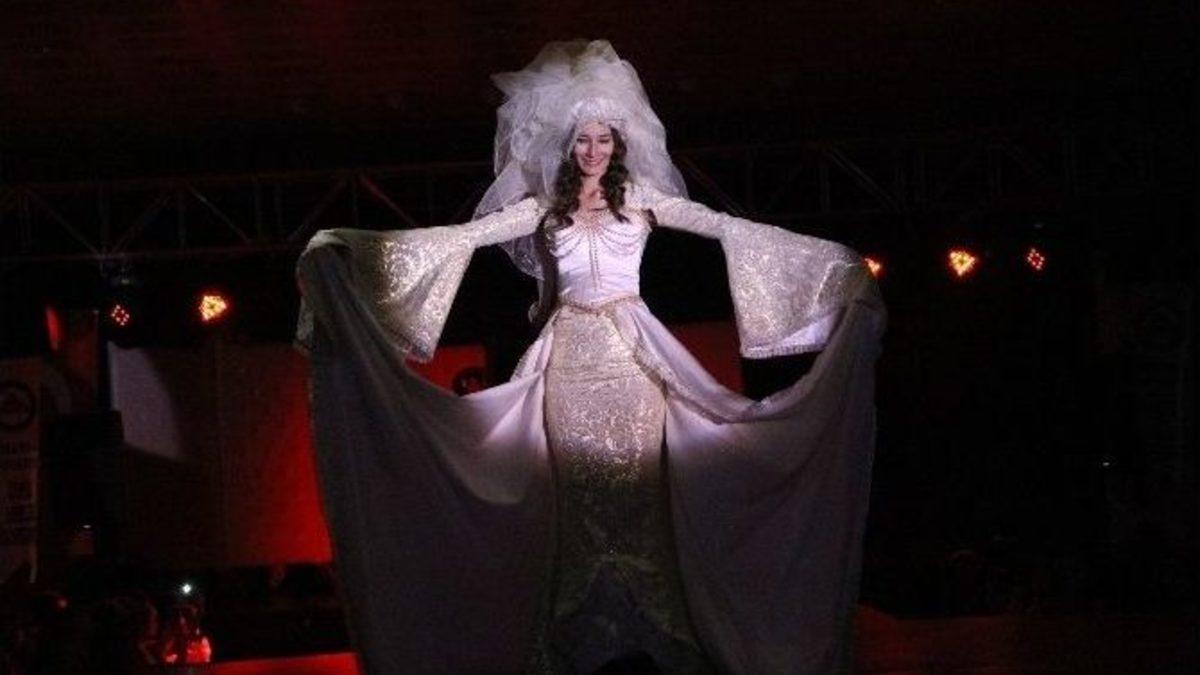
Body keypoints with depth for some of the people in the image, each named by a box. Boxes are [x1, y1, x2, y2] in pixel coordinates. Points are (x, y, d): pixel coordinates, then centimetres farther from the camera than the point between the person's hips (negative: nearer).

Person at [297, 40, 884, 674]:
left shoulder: (640, 197, 6)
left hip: (633, 355, -1)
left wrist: (838, 263, -3)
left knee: (638, 486, -5)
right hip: (570, 356, 1)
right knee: (577, 493, -2)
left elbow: (727, 227, 2)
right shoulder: (542, 207, 7)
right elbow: (461, 235, 0)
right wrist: (349, 247, -9)